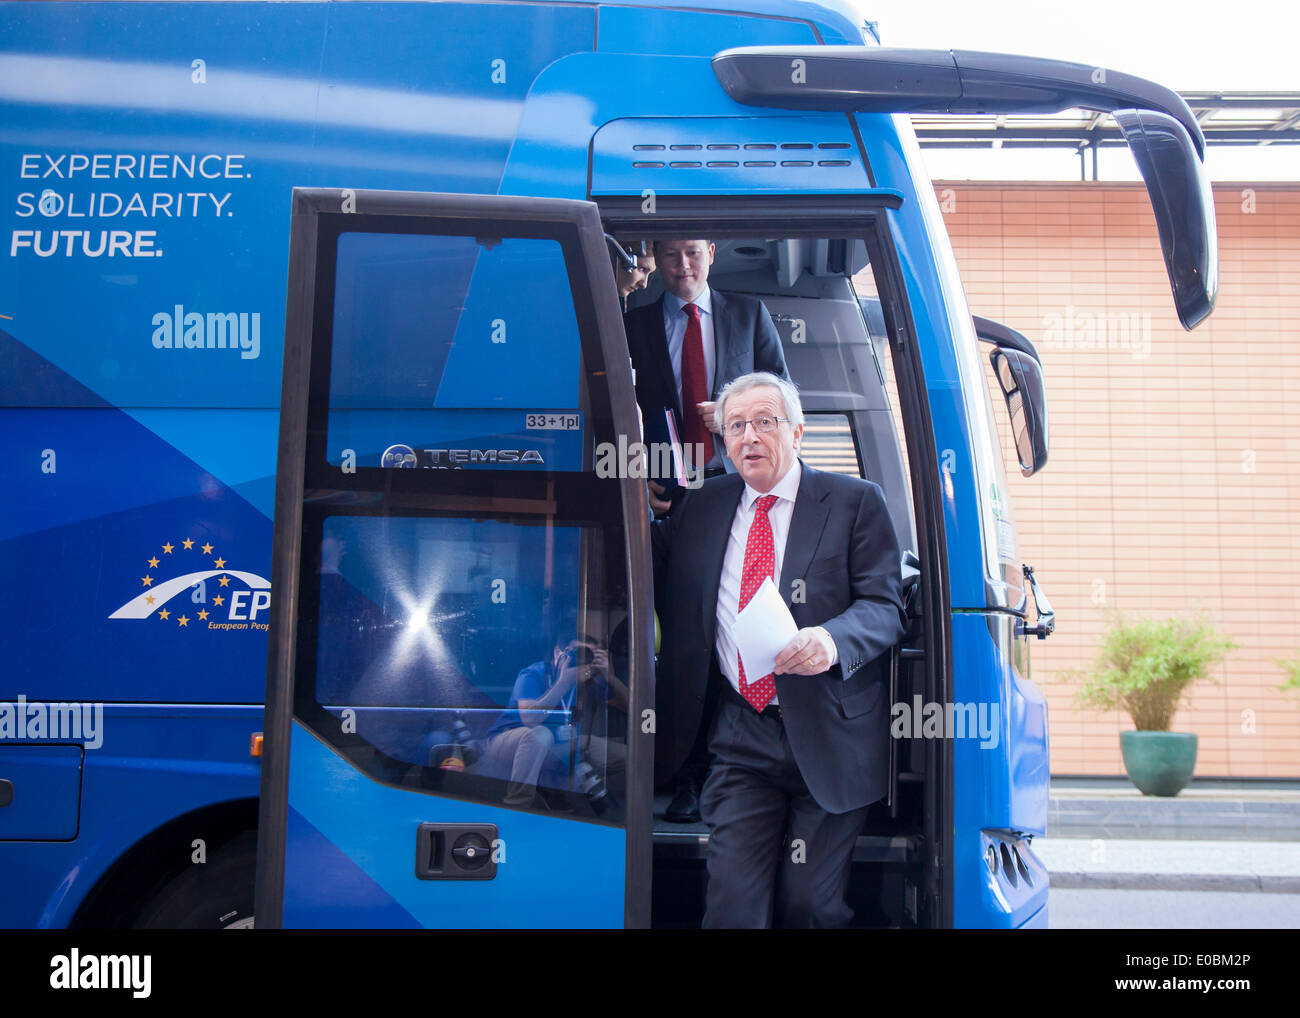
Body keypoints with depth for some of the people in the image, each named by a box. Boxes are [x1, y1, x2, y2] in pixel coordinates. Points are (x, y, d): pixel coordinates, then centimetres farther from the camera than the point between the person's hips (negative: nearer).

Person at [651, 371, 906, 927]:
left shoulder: (855, 501, 1)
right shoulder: (702, 506, 13)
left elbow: (885, 605, -7)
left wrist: (832, 640, -26)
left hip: (829, 736, -2)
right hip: (740, 740, 3)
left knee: (810, 905, 5)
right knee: (732, 901, -5)